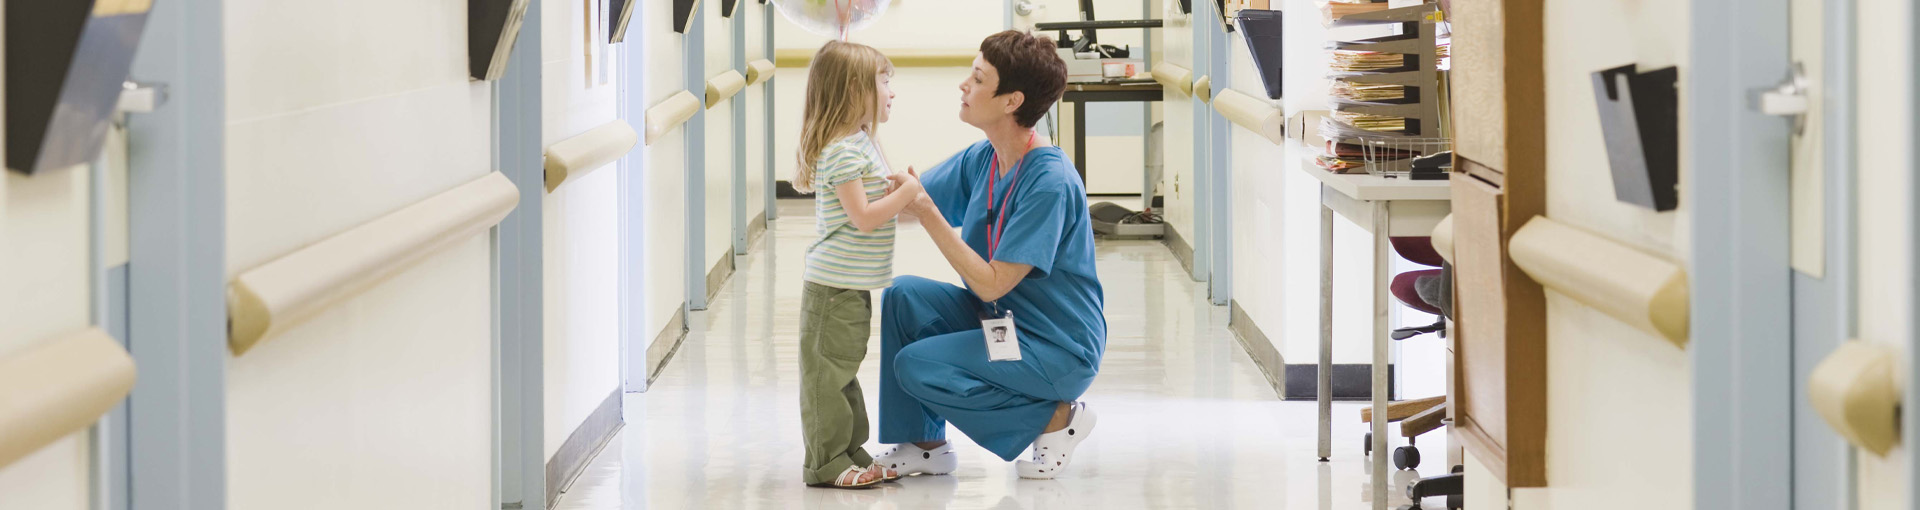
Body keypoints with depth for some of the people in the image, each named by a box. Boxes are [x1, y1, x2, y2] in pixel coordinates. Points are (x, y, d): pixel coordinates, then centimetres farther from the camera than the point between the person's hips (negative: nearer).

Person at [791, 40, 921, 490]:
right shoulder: (842, 151, -19)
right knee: (829, 372, -5)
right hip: (835, 286, -11)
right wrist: (907, 192, -16)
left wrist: (892, 188, 5)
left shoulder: (860, 143, 14)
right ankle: (826, 464, 0)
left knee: (845, 369, 17)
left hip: (853, 284, 11)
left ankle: (851, 454, 25)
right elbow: (863, 216, -22)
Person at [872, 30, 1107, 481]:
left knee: (917, 367, -19)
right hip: (1003, 321, 9)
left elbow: (991, 284, -25)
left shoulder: (1050, 183, -25)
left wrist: (928, 214, -28)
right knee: (903, 296, -6)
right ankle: (924, 446, 4)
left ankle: (1056, 416, -3)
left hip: (1059, 349, -8)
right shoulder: (980, 159, 1)